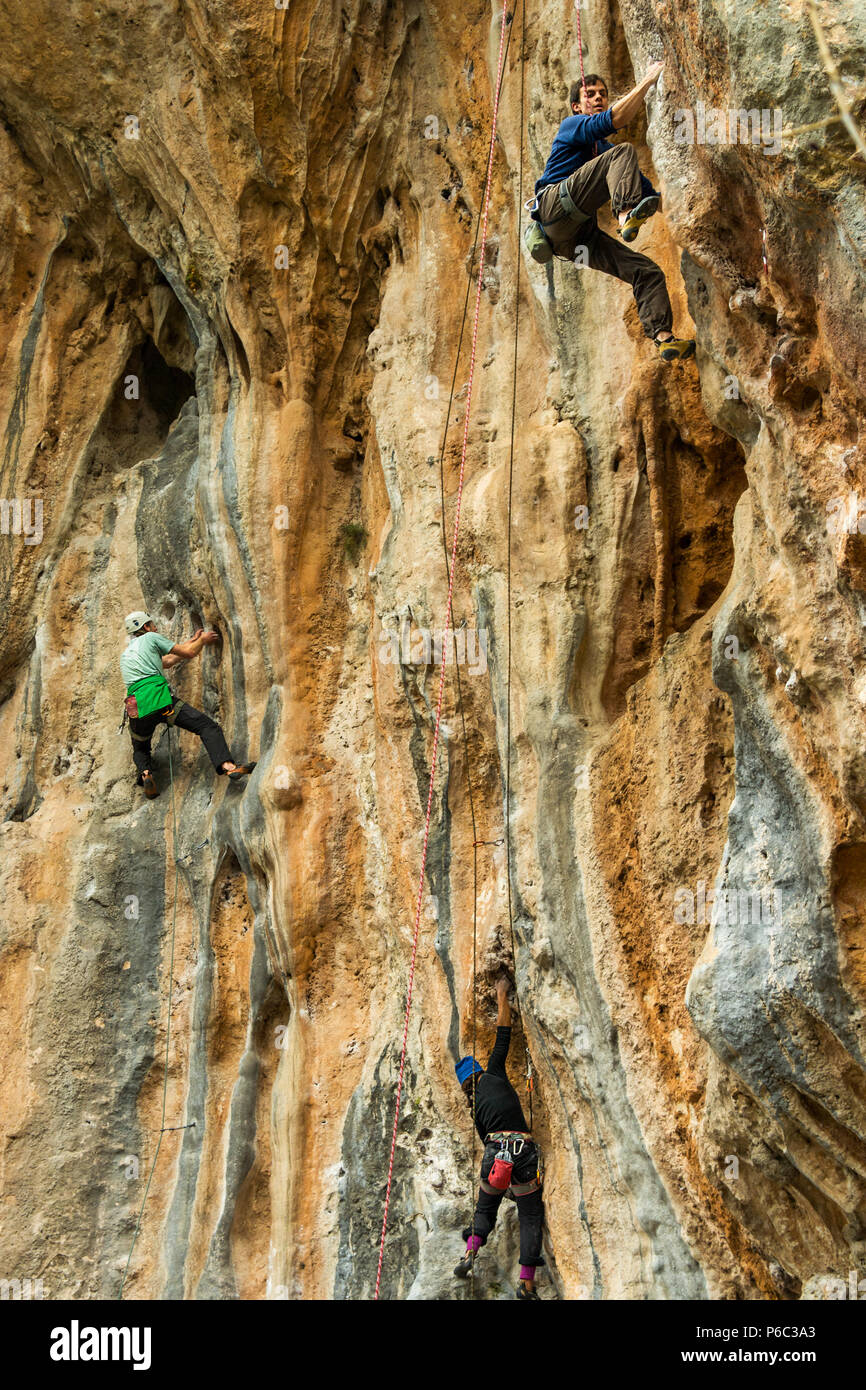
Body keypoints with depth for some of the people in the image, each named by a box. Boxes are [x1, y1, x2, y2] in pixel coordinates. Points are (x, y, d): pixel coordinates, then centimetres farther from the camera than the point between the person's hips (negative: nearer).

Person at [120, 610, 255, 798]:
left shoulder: (125, 654, 33)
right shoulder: (150, 638, 14)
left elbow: (167, 662, 40)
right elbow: (189, 653, 13)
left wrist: (193, 641, 48)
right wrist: (202, 640, 34)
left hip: (137, 711, 6)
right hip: (159, 697, -5)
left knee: (140, 749, 29)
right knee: (208, 726, -6)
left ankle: (145, 773, -3)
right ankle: (228, 766, -28)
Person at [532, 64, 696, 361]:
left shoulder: (603, 149, 34)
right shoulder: (572, 125, 12)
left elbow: (647, 190, 31)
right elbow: (613, 120, -10)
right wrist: (649, 80, -8)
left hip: (579, 235, 7)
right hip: (555, 206, -7)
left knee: (648, 271, -5)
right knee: (623, 152, -20)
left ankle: (663, 336, -15)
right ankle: (627, 215, -45)